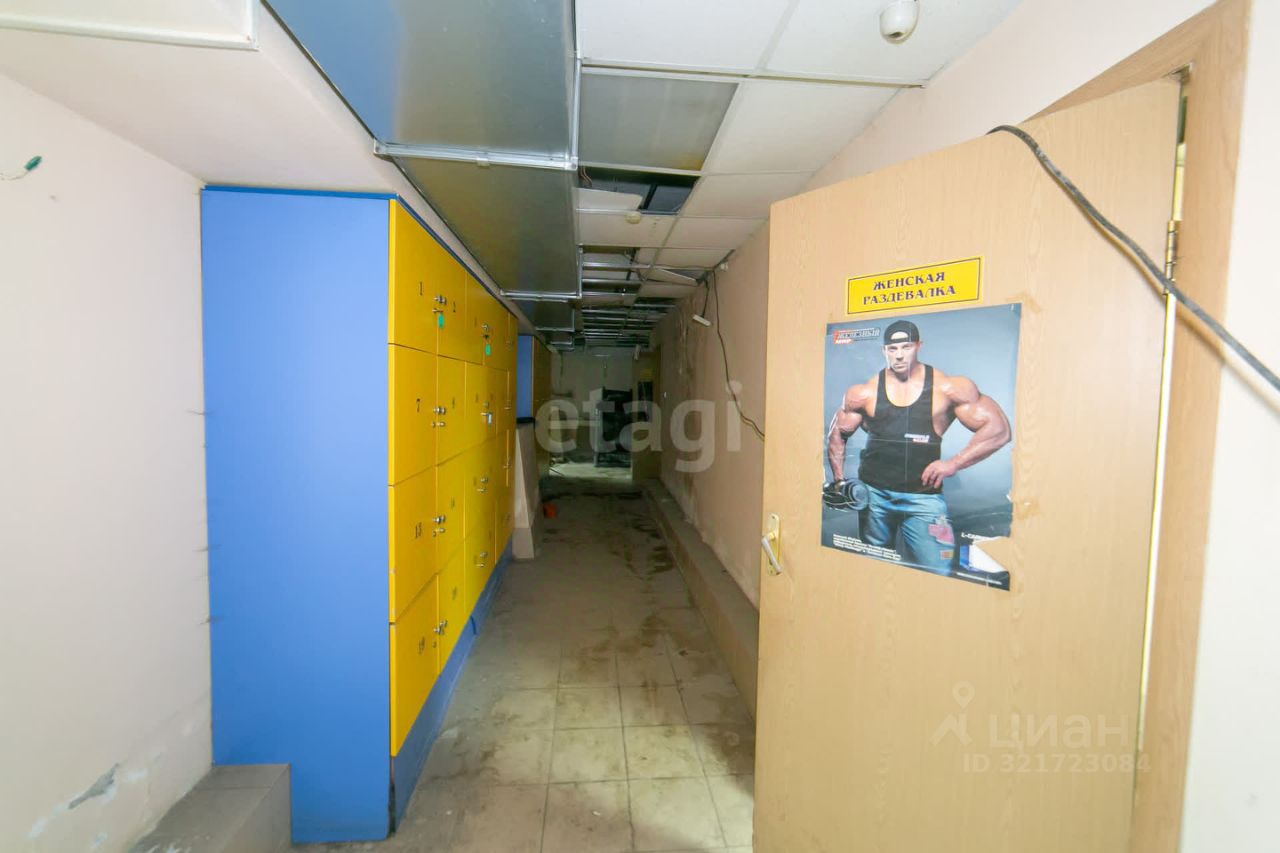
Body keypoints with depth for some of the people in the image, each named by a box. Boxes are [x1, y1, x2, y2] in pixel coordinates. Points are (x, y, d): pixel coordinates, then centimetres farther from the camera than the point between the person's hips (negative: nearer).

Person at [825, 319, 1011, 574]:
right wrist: (839, 481, 3)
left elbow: (999, 429, -5)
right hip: (873, 494, 2)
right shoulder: (864, 393, 0)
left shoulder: (949, 388, -4)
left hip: (924, 496, -1)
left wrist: (954, 463, -14)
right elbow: (837, 434, 11)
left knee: (937, 573, -9)